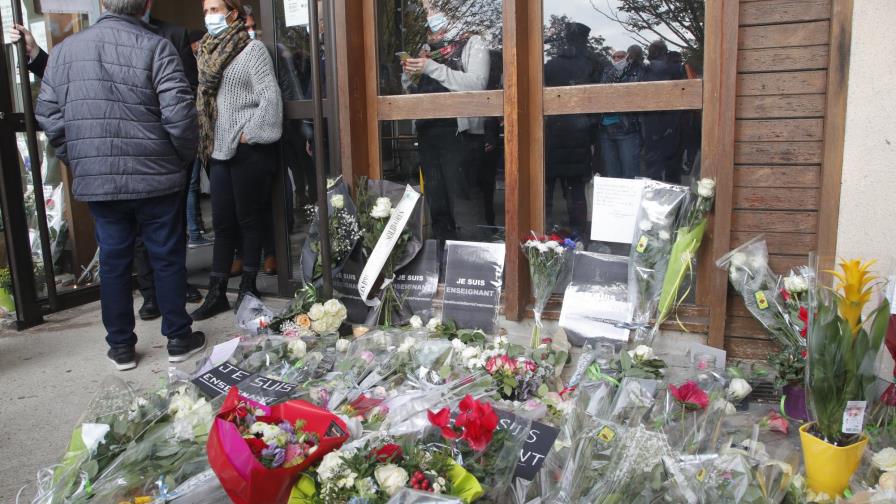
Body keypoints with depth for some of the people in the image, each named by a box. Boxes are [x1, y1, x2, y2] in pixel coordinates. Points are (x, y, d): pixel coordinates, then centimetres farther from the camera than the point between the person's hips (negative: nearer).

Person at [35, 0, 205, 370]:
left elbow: (48, 116, 5)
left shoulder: (64, 50, 5)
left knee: (113, 261, 13)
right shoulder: (156, 48, -9)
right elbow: (179, 114, -15)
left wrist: (76, 161, 16)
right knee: (167, 258, 9)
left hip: (95, 181, 4)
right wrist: (184, 156, 1)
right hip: (155, 177, -3)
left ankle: (120, 346, 22)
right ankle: (179, 339, 19)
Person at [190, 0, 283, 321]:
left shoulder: (252, 49, -4)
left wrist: (247, 135, -14)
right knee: (222, 223, 9)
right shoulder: (209, 52, 16)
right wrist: (206, 142, 11)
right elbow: (206, 101, 20)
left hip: (248, 150, -6)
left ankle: (248, 288, 15)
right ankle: (216, 292, 15)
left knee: (249, 220, 2)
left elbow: (270, 98, -12)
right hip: (220, 150, 7)